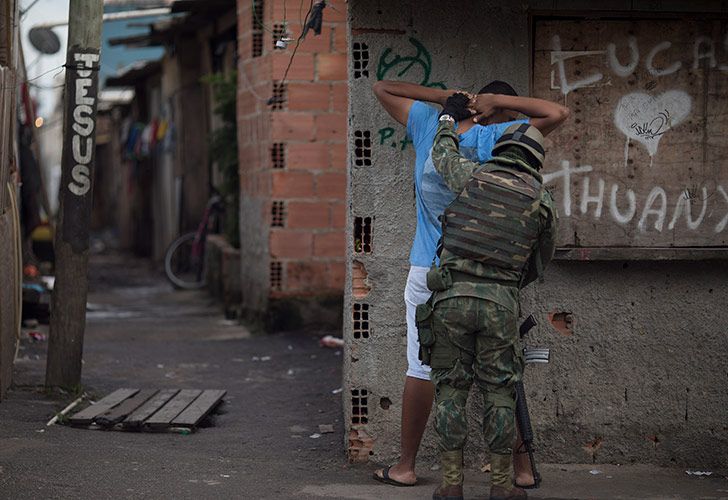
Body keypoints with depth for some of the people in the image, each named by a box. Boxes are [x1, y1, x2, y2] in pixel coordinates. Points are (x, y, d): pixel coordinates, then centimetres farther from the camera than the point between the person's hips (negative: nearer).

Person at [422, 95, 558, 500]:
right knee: (499, 392, 8)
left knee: (451, 389, 7)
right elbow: (541, 261, 20)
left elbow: (442, 155, 27)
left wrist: (450, 118, 44)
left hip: (452, 295, 0)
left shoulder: (473, 175, 5)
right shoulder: (543, 201, 7)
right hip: (501, 302, 0)